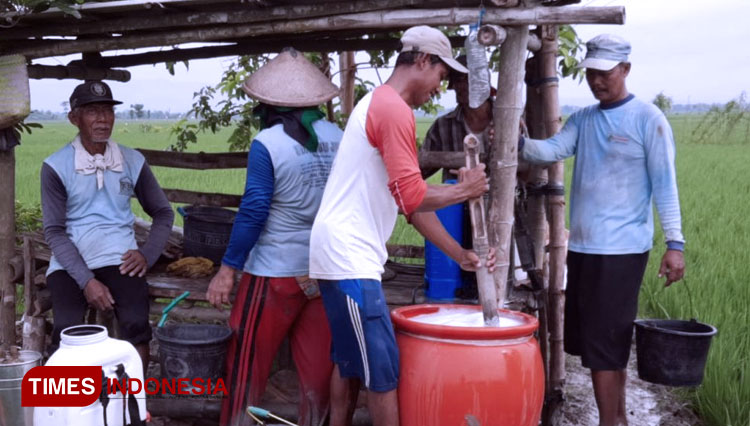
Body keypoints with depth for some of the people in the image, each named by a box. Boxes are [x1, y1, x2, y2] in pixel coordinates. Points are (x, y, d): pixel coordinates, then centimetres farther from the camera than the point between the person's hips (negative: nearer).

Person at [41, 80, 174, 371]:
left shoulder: (132, 161, 7)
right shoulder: (56, 167, 0)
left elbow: (163, 213, 16)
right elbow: (54, 231, -3)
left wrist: (148, 254, -2)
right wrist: (86, 281, -14)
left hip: (119, 258, 1)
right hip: (70, 261, -1)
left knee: (136, 325, -24)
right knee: (66, 330, -26)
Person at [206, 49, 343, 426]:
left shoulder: (266, 144, -13)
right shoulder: (340, 138, 2)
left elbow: (254, 212, -14)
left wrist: (227, 270, -6)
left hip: (276, 272, -5)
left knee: (247, 363, 10)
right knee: (318, 366, 12)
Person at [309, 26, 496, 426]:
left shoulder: (380, 105, 19)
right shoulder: (394, 109, -13)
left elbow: (412, 201, 18)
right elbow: (413, 198, -19)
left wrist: (459, 254, 15)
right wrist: (465, 189, -2)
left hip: (344, 254, 10)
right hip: (349, 258, -10)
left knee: (351, 362, 17)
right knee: (383, 370, -3)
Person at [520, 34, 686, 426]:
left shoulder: (648, 119, -6)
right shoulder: (582, 120, 11)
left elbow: (664, 184, -9)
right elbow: (551, 151, -4)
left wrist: (675, 243, -14)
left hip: (621, 248, -7)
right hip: (582, 246, 7)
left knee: (603, 342, -4)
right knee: (600, 340, 16)